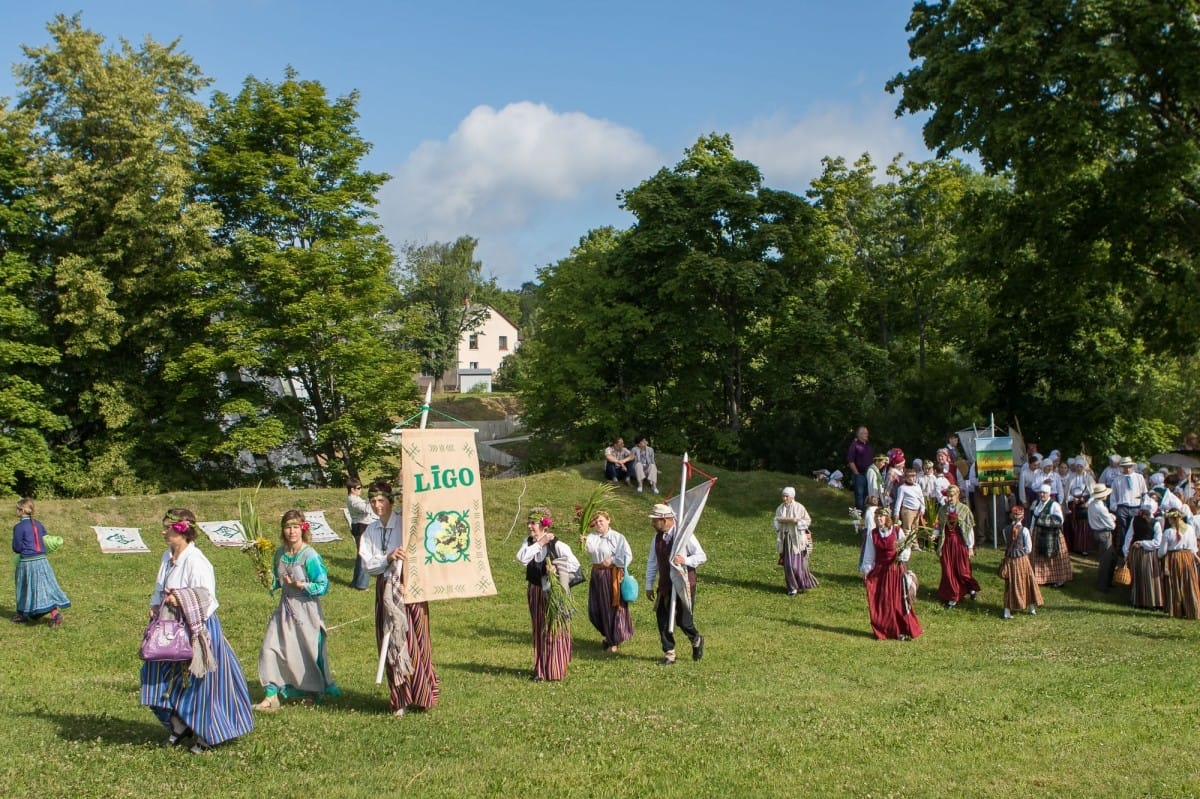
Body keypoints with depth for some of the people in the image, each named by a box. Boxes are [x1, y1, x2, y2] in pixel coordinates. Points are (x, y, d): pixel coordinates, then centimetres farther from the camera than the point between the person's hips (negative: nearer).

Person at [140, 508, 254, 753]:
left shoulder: (196, 562, -19)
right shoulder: (168, 557, 7)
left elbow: (205, 600, -21)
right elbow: (160, 589, 18)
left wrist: (182, 601, -33)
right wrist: (156, 605, -1)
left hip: (198, 629, -9)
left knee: (198, 683, 2)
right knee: (158, 676, 12)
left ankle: (207, 735, 18)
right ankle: (180, 727, 29)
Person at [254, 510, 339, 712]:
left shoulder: (310, 556, -17)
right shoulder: (280, 553, 3)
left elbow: (323, 586, -16)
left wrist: (300, 585, -25)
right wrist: (272, 583, -3)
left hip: (306, 610, -6)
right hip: (285, 608, 6)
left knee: (309, 652, 7)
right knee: (270, 649, 0)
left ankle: (317, 690, 32)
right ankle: (272, 696, 9)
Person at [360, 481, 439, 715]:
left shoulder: (406, 522, -1)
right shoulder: (370, 532, 10)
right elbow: (368, 565, 1)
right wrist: (388, 558, -16)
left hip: (410, 587, -4)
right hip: (386, 592, 4)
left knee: (415, 641, -3)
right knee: (391, 644, 5)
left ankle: (422, 696, 9)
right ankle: (400, 699, 13)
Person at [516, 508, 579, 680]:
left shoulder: (557, 545, -15)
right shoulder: (528, 542, 0)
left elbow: (575, 565, -13)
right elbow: (521, 558, -19)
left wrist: (556, 569, -21)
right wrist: (539, 544, -19)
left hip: (554, 592, -5)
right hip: (535, 591, 5)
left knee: (555, 630, 1)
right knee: (539, 631, 12)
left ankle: (556, 671, 10)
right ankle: (541, 670, 22)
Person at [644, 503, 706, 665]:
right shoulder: (657, 538, 7)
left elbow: (702, 557, -8)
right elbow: (652, 563, 14)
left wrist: (685, 560, -24)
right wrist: (649, 585, 13)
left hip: (684, 585, -5)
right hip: (665, 586, 5)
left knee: (683, 621, -3)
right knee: (662, 619, 1)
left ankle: (696, 641, 28)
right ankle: (669, 655, 13)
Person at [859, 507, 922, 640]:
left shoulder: (897, 531, -3)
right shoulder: (873, 534, 4)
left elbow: (906, 547, -2)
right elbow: (869, 555, 10)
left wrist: (902, 555, -22)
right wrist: (866, 571, 6)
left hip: (896, 570, -2)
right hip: (879, 572, 3)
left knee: (899, 601, -1)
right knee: (879, 603, 3)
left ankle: (902, 631, 10)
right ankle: (882, 632, 16)